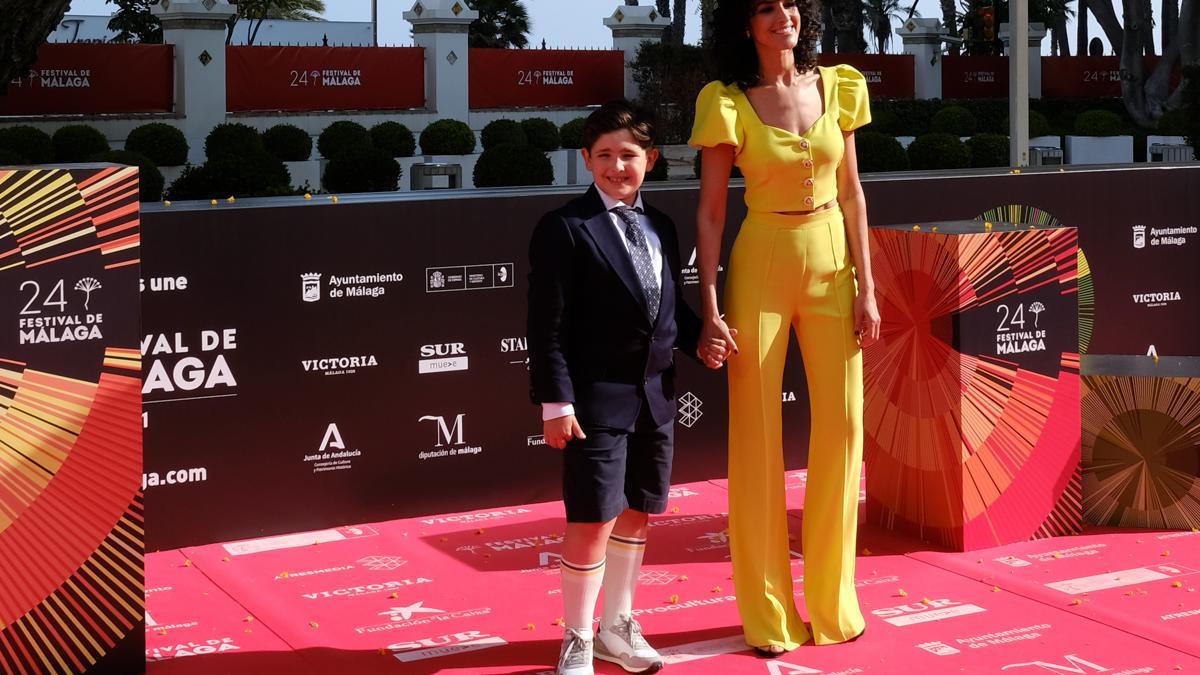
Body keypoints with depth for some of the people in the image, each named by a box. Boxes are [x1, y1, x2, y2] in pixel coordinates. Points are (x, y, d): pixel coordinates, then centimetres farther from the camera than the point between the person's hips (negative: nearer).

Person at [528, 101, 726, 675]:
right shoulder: (564, 229, -8)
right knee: (592, 522, -5)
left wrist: (699, 339, 0)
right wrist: (556, 401, -16)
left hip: (655, 396, 7)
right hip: (597, 399, -7)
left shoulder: (661, 228, 12)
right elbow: (548, 325, -11)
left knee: (636, 515, 15)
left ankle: (616, 627, 30)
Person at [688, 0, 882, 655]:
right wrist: (710, 307, -10)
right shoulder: (727, 103, -6)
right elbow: (710, 211, -5)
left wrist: (866, 287, 2)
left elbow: (851, 194, 6)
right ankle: (768, 612, 13)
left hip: (831, 264, 3)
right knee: (758, 436, 1)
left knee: (841, 429, 4)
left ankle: (831, 600, 20)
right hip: (761, 266, -3)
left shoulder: (836, 88, 3)